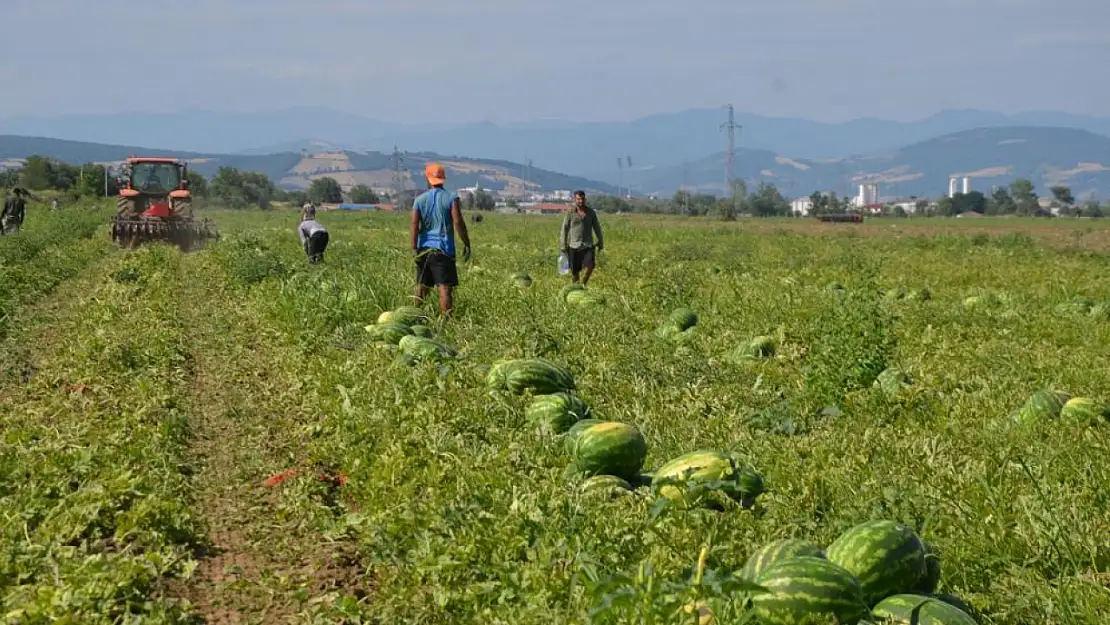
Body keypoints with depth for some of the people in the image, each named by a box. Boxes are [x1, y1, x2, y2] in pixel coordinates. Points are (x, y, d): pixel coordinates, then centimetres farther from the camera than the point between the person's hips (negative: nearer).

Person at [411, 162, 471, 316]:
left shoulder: (419, 199, 5)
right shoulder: (451, 197, -2)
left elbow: (414, 224, -5)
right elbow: (458, 222, -11)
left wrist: (414, 247, -6)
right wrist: (466, 244, -4)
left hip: (424, 248, 3)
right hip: (443, 249, -3)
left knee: (421, 286, 13)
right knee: (445, 286, -8)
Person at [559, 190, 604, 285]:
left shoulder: (591, 212, 6)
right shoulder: (570, 213, -1)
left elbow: (597, 228, 15)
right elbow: (564, 230, 0)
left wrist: (600, 242, 17)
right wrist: (563, 246, -4)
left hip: (588, 246, 1)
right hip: (574, 246, -1)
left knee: (589, 267, -18)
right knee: (574, 271, 3)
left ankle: (583, 285, 4)